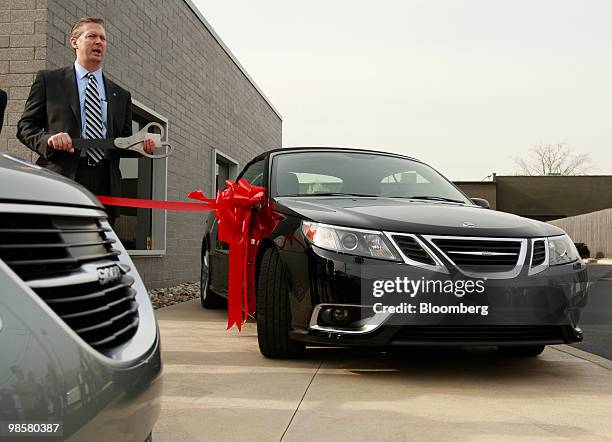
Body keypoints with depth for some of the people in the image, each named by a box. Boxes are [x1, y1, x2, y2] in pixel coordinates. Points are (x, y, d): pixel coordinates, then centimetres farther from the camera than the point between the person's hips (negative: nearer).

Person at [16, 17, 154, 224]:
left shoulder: (121, 95, 21)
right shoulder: (48, 80, 13)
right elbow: (25, 126, 10)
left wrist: (141, 145, -1)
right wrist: (48, 139, -11)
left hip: (105, 184, 3)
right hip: (61, 178, -3)